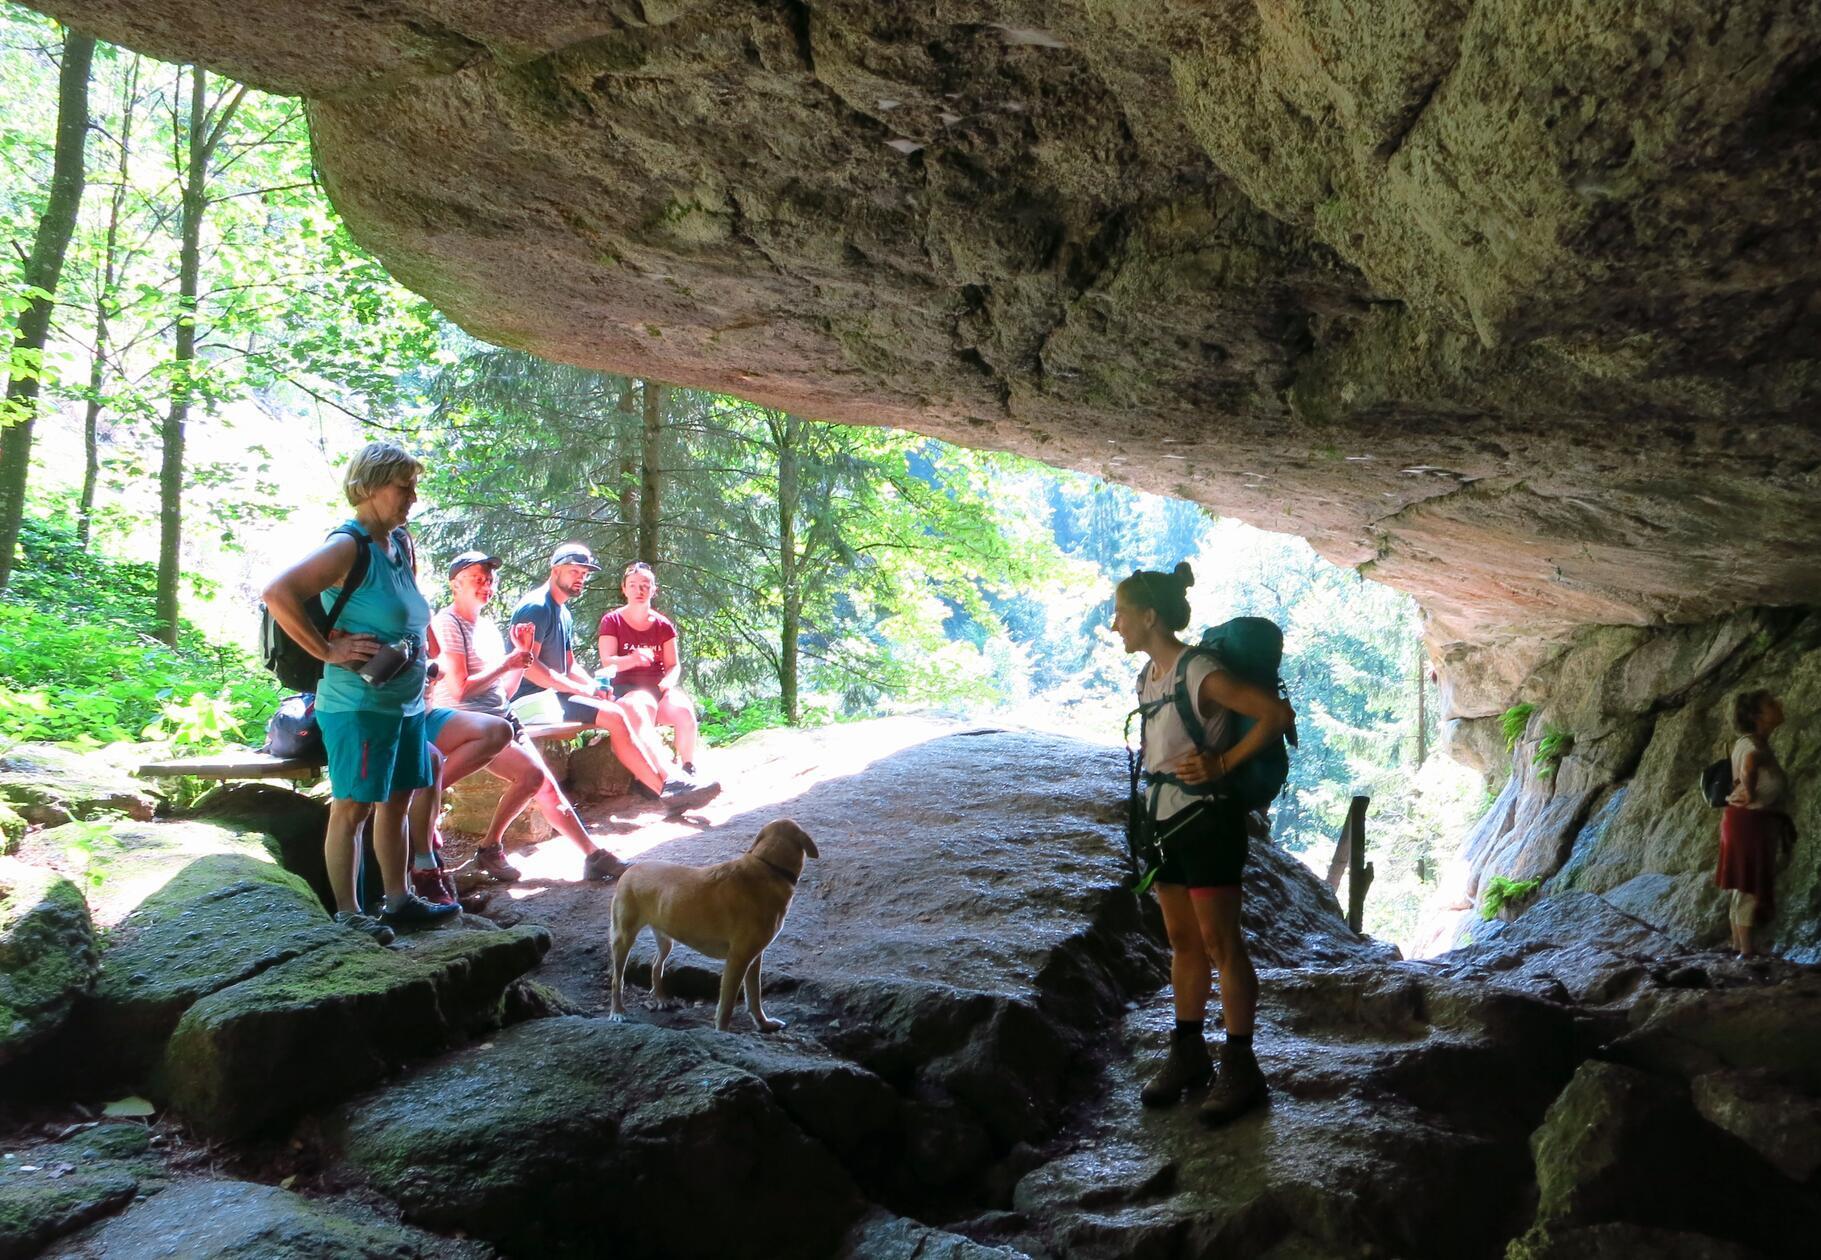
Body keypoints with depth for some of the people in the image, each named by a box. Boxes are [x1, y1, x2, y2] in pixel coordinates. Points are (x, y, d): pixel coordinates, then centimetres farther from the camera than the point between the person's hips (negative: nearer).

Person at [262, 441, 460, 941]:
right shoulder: (348, 546, -15)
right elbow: (278, 594, -26)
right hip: (359, 704, -9)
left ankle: (398, 900, 27)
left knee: (397, 800, 16)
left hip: (405, 702, 9)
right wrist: (329, 651, -23)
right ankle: (347, 913, 8)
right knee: (353, 806, -1)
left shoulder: (401, 543, 11)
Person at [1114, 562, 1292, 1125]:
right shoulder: (1147, 676, 8)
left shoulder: (1200, 673, -18)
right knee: (1182, 942, 15)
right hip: (1165, 824, 9)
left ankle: (1240, 1068, 8)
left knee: (1219, 944, -2)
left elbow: (1277, 714, -21)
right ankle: (1188, 1056, 25)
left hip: (1207, 823, -8)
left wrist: (1223, 763, -18)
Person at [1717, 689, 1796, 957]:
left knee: (1746, 887, 15)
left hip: (1757, 821, 10)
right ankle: (1746, 950, -2)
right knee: (1750, 886, -6)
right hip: (1750, 821, -10)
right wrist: (1751, 795, -24)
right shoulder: (1752, 744, -18)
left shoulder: (1757, 743, 14)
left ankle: (1738, 945, 22)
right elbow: (1749, 764, -37)